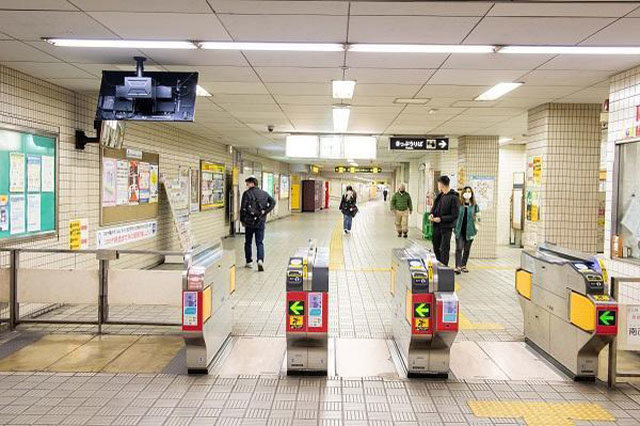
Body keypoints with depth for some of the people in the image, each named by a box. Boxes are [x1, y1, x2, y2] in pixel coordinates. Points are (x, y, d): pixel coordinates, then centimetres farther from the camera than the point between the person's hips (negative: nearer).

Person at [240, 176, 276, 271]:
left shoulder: (247, 193, -7)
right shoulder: (264, 193, 7)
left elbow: (243, 208, -10)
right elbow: (273, 202, -1)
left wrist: (242, 220, 0)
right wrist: (265, 212, -3)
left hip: (249, 222, -3)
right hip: (261, 222, 3)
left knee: (248, 242, 13)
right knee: (259, 242, 6)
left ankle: (249, 262, 19)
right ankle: (260, 260, -14)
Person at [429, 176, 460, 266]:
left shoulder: (453, 198, -15)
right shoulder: (440, 195, 9)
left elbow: (455, 215, -16)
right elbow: (435, 207, 20)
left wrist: (441, 219, -19)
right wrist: (432, 214, -1)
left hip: (446, 227, -8)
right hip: (437, 226, 8)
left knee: (444, 249, 0)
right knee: (436, 247, 17)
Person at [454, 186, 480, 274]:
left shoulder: (474, 205, 4)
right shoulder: (459, 204, 0)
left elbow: (477, 217, 10)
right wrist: (455, 227, -1)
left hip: (469, 230, 2)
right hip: (460, 230, -2)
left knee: (467, 249, 11)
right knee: (459, 248, -8)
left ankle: (463, 265, 23)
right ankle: (458, 267, -9)